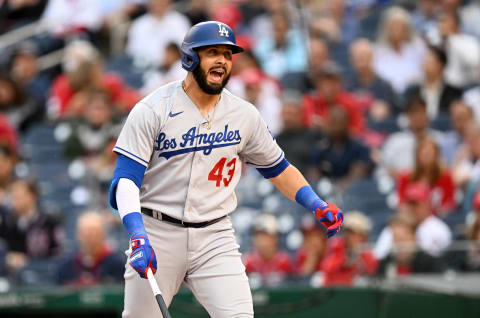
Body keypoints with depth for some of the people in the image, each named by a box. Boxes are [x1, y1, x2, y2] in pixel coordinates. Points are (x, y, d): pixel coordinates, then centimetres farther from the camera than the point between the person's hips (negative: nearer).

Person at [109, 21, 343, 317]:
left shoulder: (245, 115, 5)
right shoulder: (151, 110, -8)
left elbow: (277, 167, 18)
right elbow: (125, 179, -14)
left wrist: (316, 204, 1)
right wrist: (139, 237, -29)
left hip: (215, 237, 2)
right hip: (157, 234, -2)